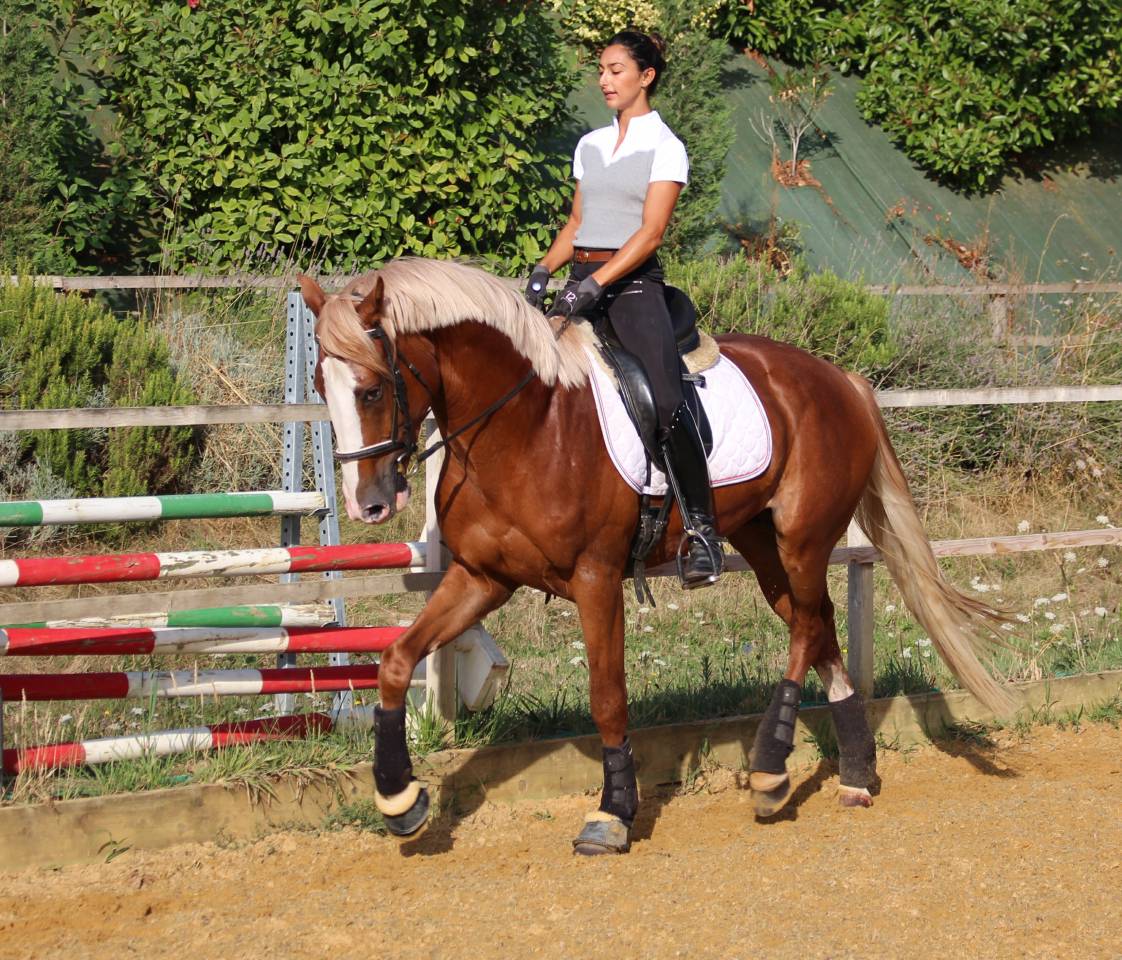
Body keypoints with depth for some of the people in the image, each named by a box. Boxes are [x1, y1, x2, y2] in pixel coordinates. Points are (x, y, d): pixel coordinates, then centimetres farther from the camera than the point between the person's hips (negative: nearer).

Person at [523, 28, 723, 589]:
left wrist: (595, 285, -21)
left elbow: (650, 232, -12)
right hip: (581, 280, 7)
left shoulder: (665, 148, -2)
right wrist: (545, 269, 3)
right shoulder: (590, 145, 17)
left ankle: (700, 528, -20)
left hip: (632, 282, -7)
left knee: (666, 403, -24)